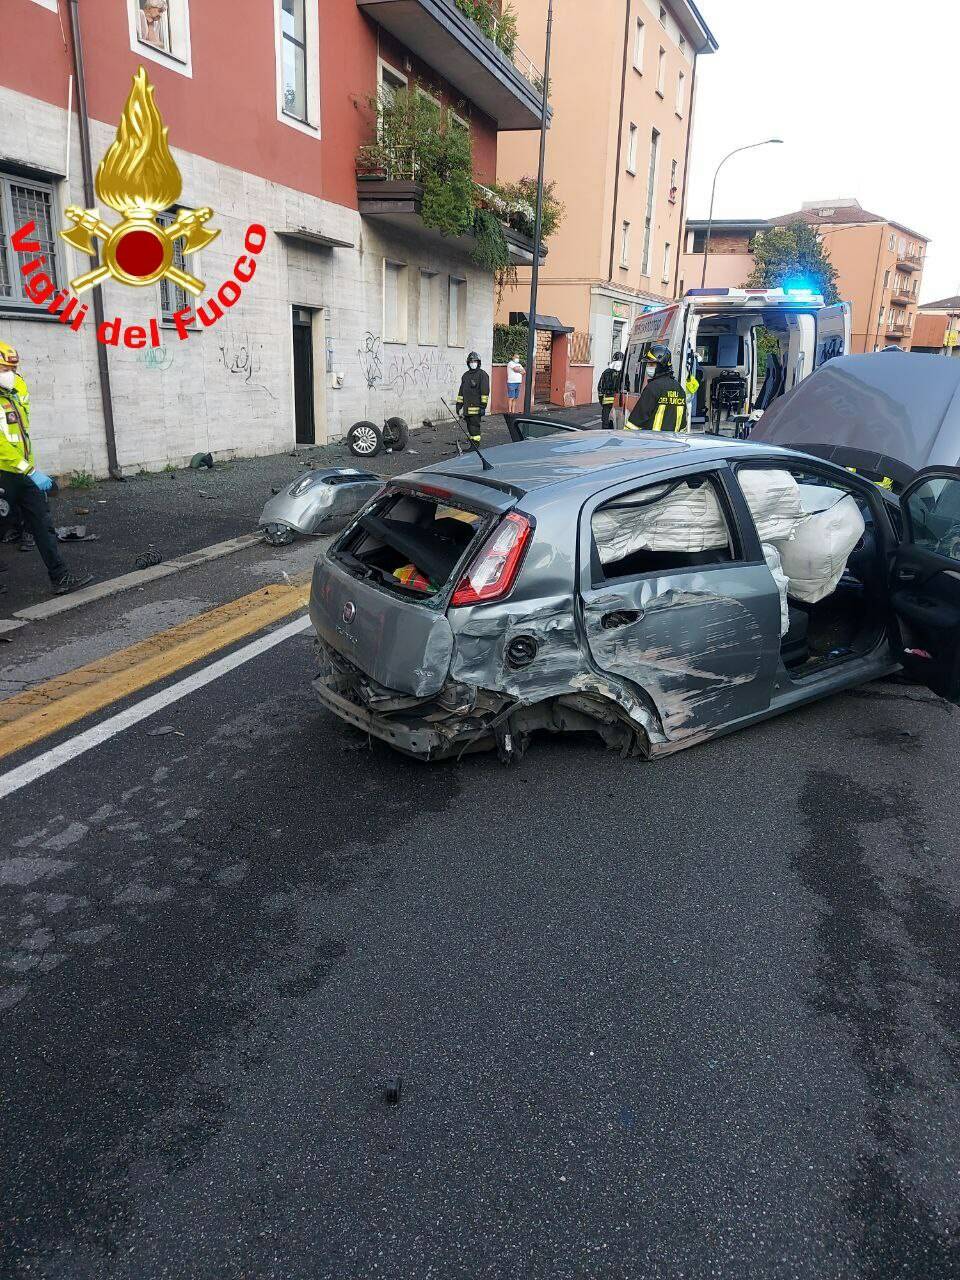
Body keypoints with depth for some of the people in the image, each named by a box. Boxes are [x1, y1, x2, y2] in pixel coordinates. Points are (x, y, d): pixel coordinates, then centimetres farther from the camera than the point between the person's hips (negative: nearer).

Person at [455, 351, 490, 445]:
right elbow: (461, 392, 21)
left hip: (476, 407, -7)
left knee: (474, 428, -10)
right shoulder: (465, 375, 18)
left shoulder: (482, 374, -4)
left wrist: (483, 406, -15)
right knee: (470, 428, 11)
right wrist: (459, 406, 15)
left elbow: (485, 392, -10)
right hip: (466, 408, 7)